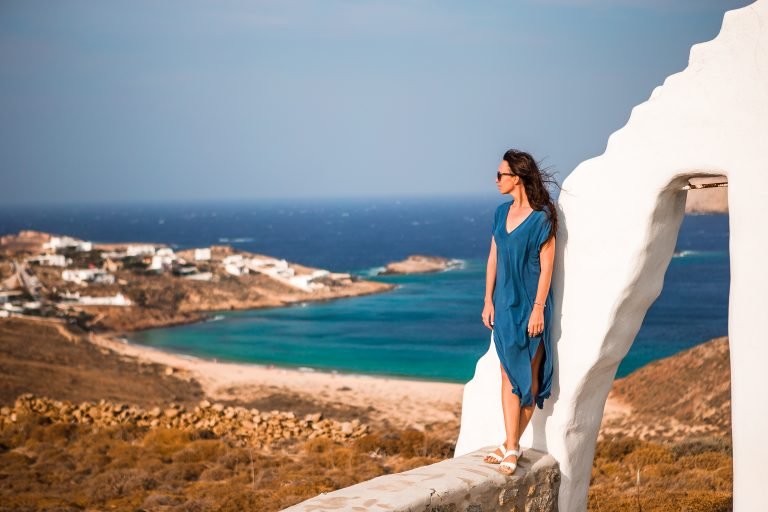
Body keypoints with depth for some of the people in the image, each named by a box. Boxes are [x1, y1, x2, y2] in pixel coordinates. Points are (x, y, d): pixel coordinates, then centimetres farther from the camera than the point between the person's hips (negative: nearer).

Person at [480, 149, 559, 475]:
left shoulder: (542, 218, -10)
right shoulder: (502, 213, 8)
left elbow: (546, 267, -11)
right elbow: (493, 259, 11)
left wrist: (538, 308, -14)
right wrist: (488, 301, 8)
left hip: (529, 305, -6)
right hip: (504, 304, 6)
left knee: (528, 376, 2)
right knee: (508, 374, 4)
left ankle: (511, 446, 9)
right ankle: (511, 447, 5)